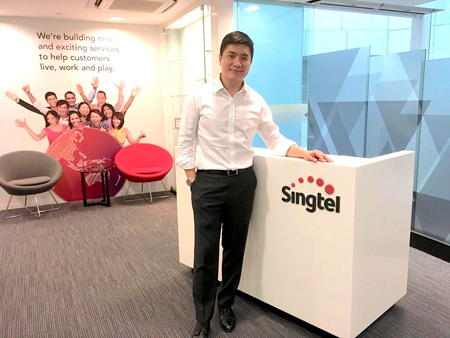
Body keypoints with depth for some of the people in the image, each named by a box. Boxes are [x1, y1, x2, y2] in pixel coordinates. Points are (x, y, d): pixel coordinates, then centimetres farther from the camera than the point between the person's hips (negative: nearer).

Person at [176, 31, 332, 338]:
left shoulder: (257, 102, 3)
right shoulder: (199, 96, -4)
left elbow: (275, 139, 8)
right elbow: (186, 141, 0)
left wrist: (304, 154, -7)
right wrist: (192, 179, -5)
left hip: (243, 180, 3)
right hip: (208, 180, -2)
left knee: (235, 248, 14)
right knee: (206, 252, 3)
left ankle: (226, 305, 36)